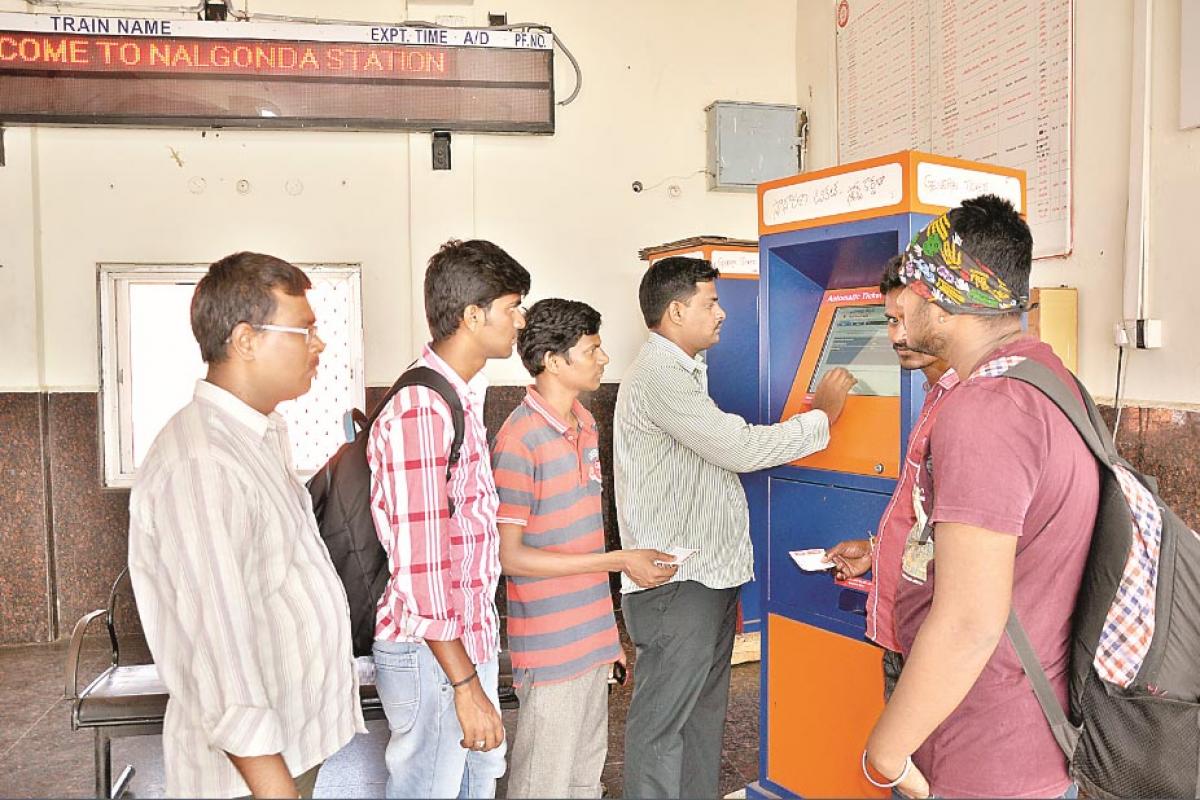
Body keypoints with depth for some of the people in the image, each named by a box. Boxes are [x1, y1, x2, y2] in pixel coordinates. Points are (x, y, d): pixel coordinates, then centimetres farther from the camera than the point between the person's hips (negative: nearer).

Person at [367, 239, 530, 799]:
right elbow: (420, 567, -25)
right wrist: (465, 683, -21)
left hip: (471, 635, 9)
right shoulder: (419, 412, -23)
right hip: (432, 653, -9)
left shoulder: (463, 397, 8)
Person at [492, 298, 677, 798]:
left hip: (592, 639, 8)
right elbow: (511, 556, -19)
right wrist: (619, 561, -19)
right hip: (550, 649, -8)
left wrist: (609, 632, 16)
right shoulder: (520, 442, -20)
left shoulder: (584, 423, 7)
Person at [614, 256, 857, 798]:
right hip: (675, 584, -10)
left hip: (708, 575, 10)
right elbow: (739, 448, -21)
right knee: (661, 726, 3)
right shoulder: (657, 377, -18)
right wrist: (821, 416, -10)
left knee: (703, 713, 19)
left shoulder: (683, 373, 17)